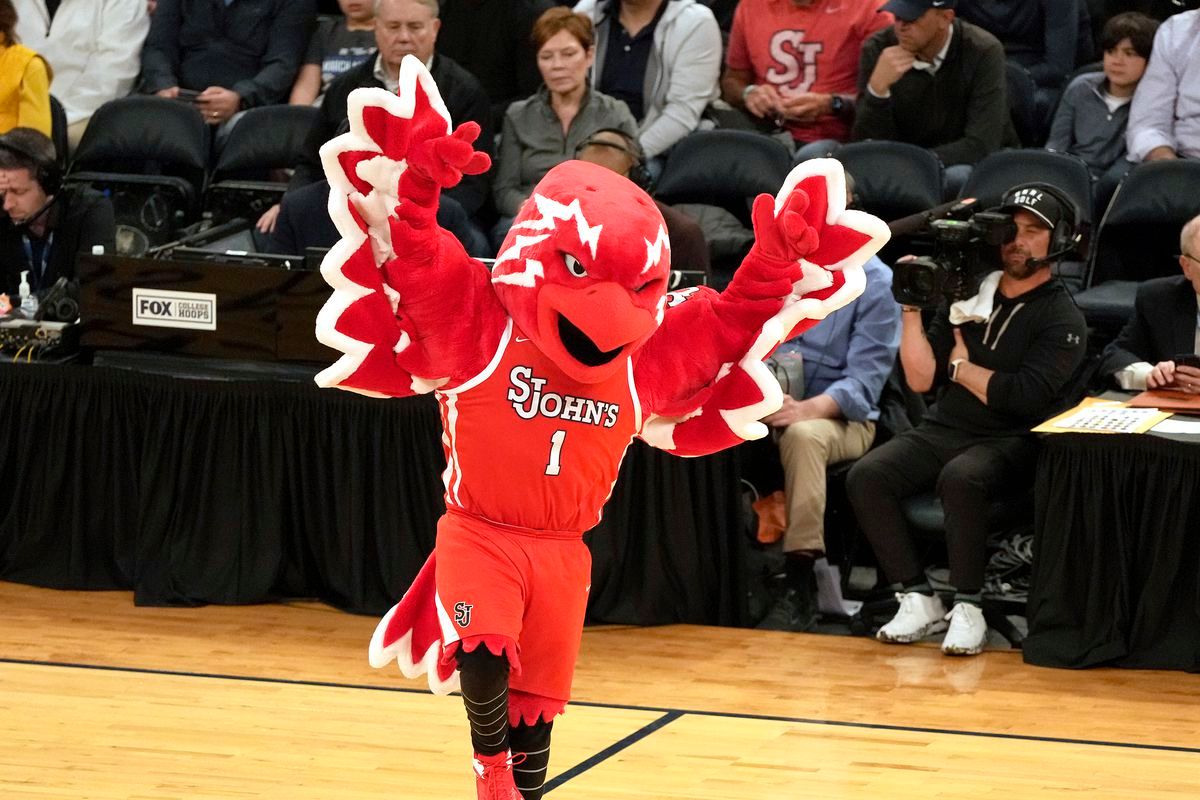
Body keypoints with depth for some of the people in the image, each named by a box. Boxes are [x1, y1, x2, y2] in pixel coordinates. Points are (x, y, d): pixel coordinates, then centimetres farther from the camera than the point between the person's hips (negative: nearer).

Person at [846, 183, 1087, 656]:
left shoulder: (1062, 320, -1)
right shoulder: (969, 296, 14)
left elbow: (1022, 395, -15)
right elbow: (920, 378, 7)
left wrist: (960, 366, 0)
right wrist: (911, 309, -2)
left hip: (1013, 443, -5)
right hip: (943, 431, 5)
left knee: (960, 479, -37)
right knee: (865, 477, -20)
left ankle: (968, 608, -26)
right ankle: (917, 600, -17)